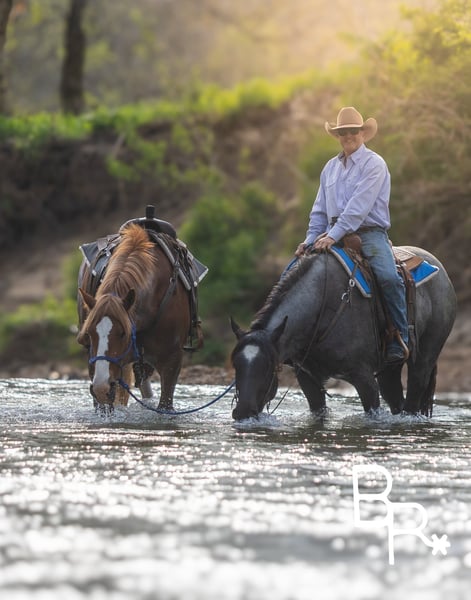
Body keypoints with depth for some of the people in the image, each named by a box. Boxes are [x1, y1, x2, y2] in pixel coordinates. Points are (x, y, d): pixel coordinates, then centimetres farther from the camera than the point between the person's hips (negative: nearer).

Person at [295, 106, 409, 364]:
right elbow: (320, 210, 21)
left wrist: (333, 236, -23)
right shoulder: (331, 167, 17)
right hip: (335, 234, 6)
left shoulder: (374, 164, -4)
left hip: (370, 233, -6)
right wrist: (311, 240, 5)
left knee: (388, 277, -29)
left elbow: (359, 206, -15)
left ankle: (400, 340, -21)